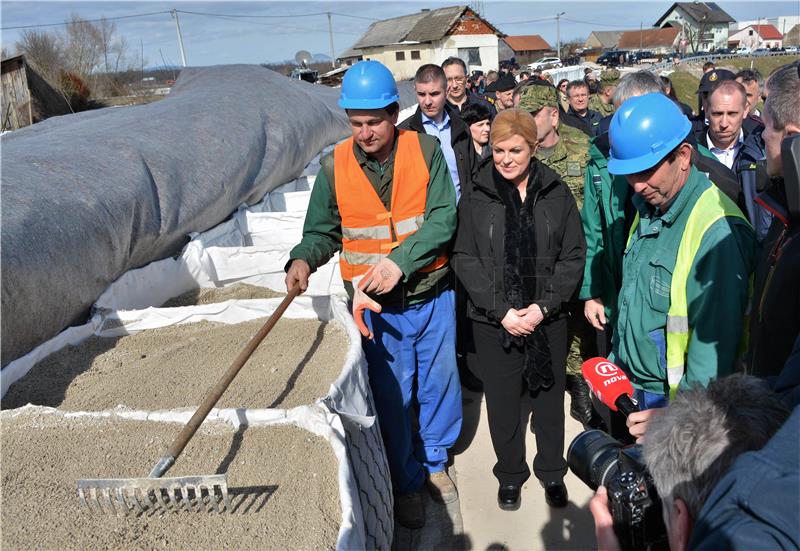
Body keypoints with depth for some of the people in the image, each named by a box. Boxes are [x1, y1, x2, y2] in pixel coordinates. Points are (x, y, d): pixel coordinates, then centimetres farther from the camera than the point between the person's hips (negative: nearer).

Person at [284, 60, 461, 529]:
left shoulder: (426, 150, -8)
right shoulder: (335, 166, -6)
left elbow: (443, 217, -15)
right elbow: (323, 231, 2)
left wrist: (402, 260, -26)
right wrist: (304, 259, -19)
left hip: (433, 296, 1)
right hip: (377, 305, 0)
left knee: (439, 382, 18)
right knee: (393, 395, 11)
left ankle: (435, 460, 44)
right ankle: (407, 482, 34)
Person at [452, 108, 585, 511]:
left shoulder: (557, 195, -2)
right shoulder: (476, 199, -3)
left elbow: (572, 258, 0)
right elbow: (465, 260, -4)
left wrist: (544, 306, -11)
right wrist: (501, 311, -12)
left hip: (548, 319, 1)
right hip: (493, 321, 0)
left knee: (549, 397, 14)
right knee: (502, 401, 11)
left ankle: (552, 472, 37)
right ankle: (510, 475, 33)